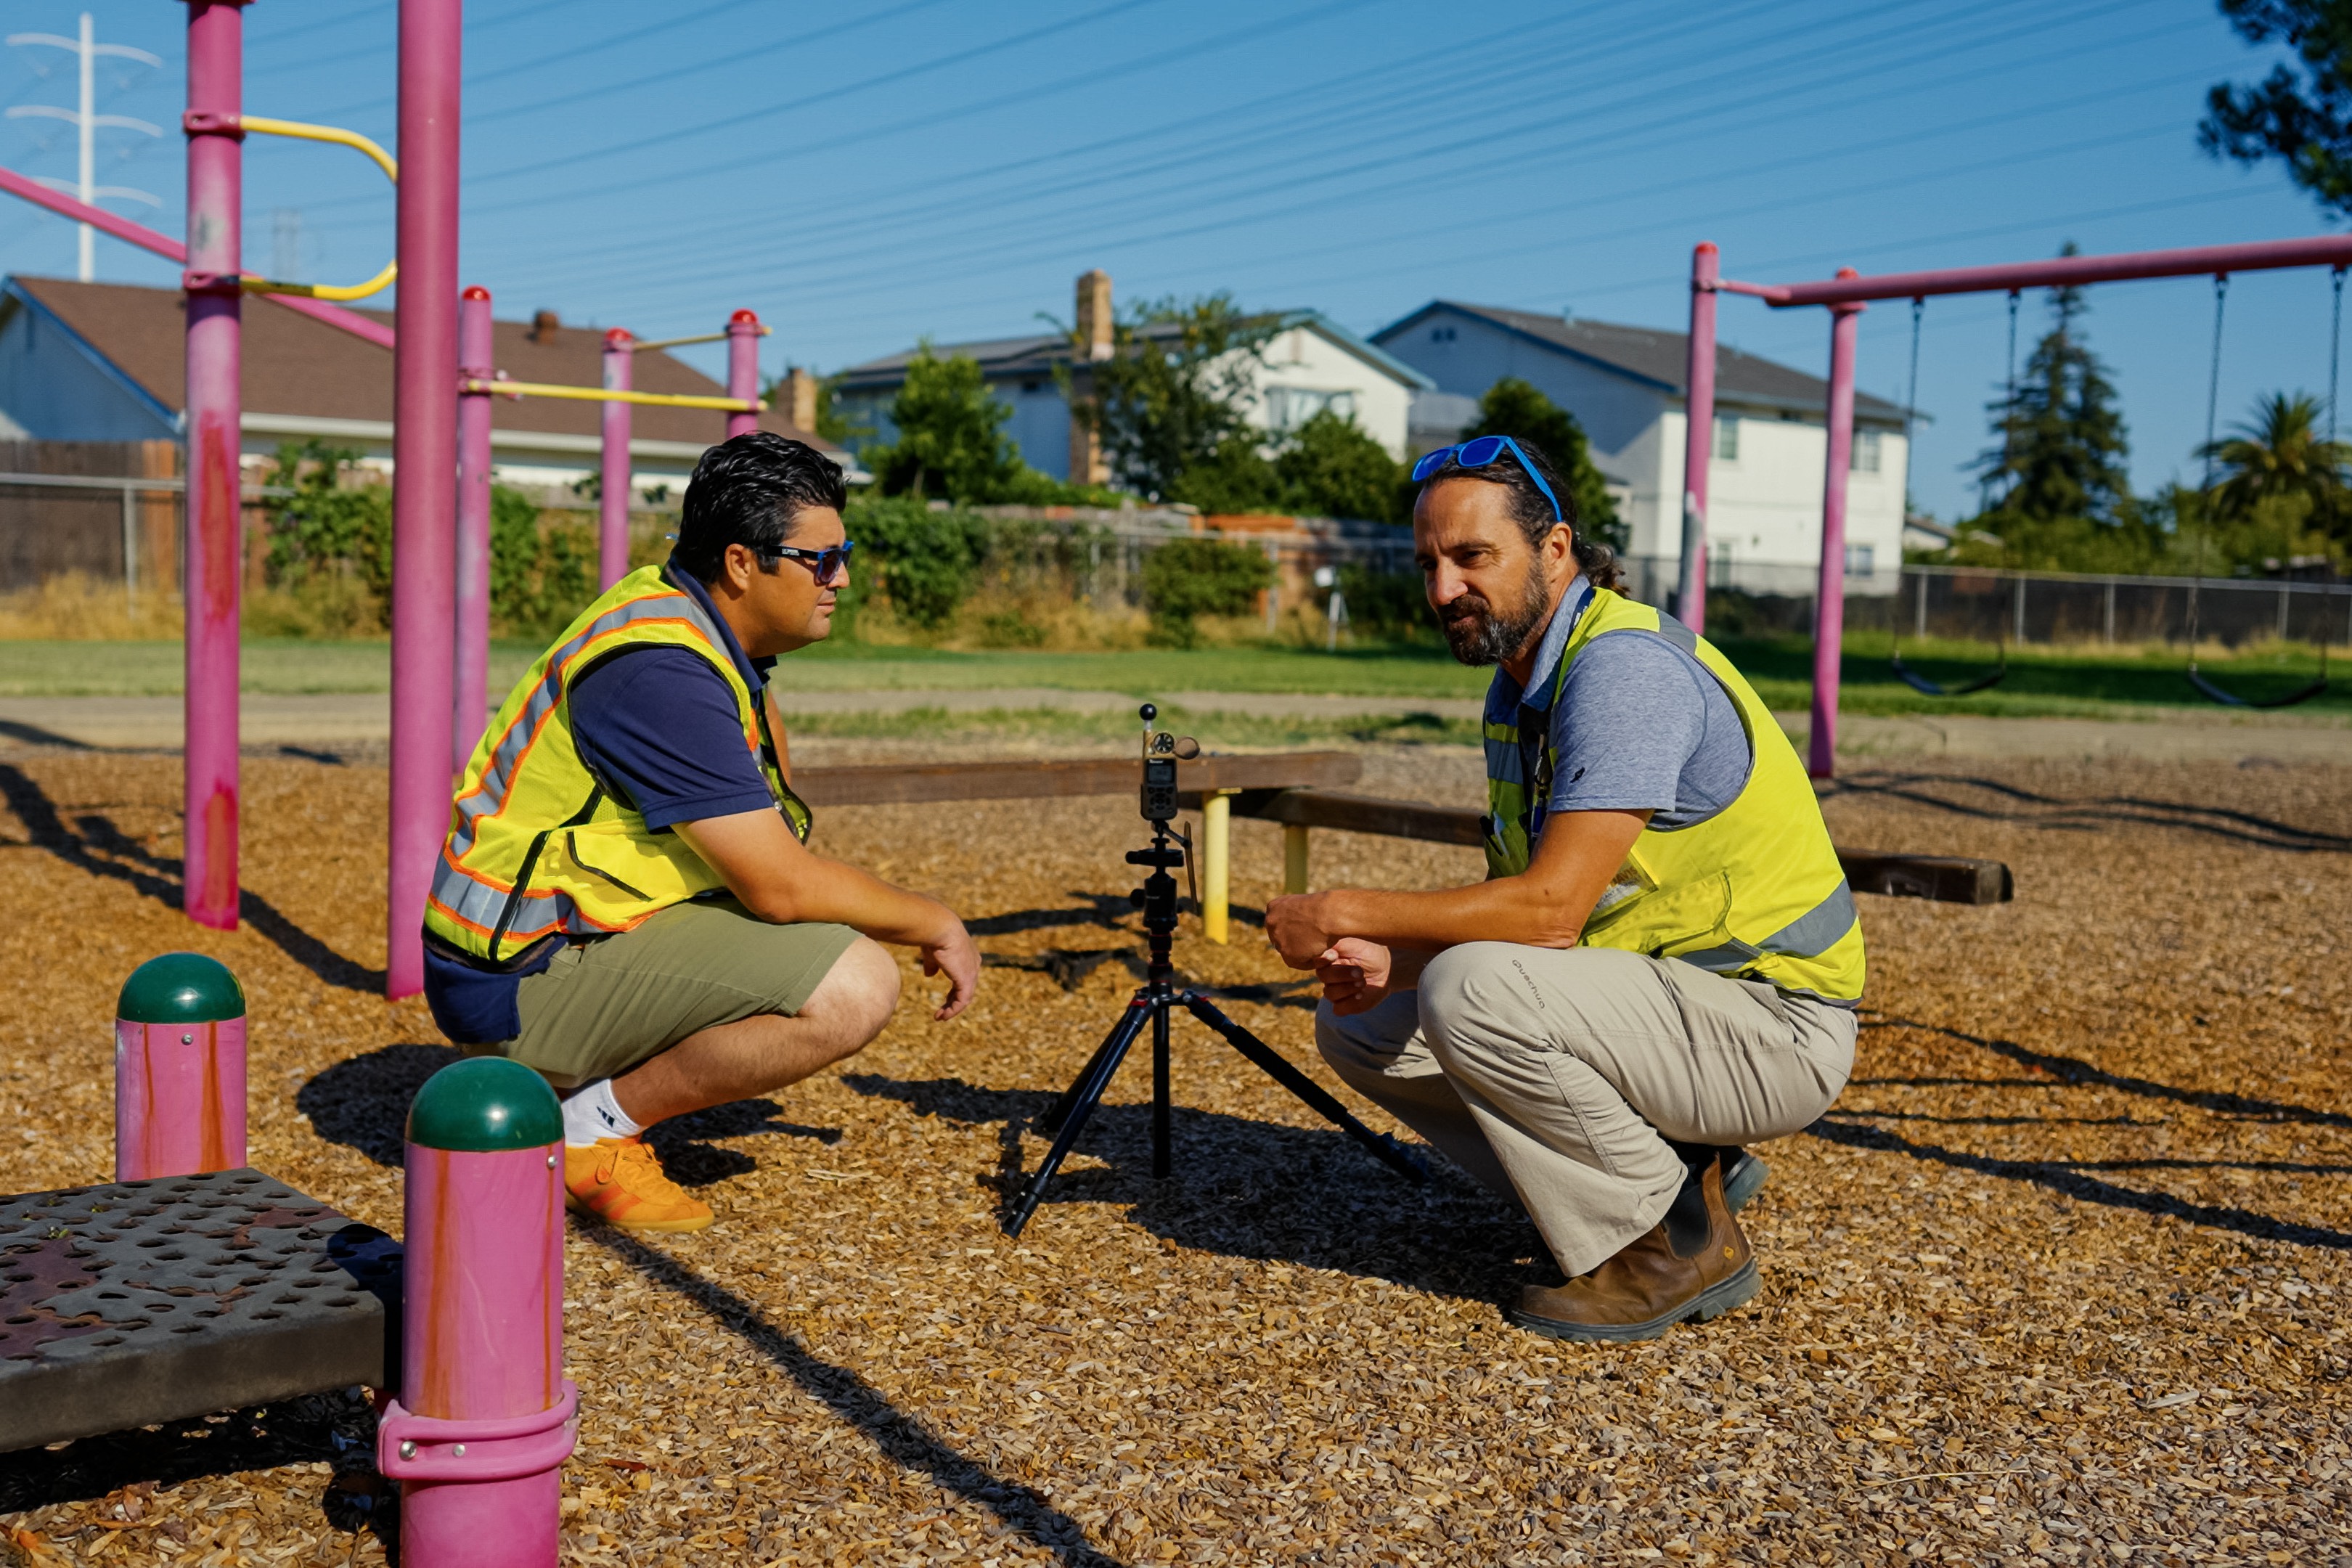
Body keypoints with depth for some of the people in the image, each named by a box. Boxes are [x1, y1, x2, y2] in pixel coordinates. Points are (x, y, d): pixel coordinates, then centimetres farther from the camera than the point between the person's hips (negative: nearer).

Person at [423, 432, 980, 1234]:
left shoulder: (701, 622, 9)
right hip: (521, 983, -10)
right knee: (855, 987, -23)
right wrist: (935, 922, -9)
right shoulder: (661, 671, -23)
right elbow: (782, 887, -22)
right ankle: (592, 1128, -6)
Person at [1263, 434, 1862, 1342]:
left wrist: (1347, 914, -20)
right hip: (1663, 997, 10)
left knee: (1473, 993, -31)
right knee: (1360, 1026, 4)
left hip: (1771, 1027, -10)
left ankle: (1681, 1243, -10)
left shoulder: (1625, 666, -22)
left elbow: (1551, 907, -29)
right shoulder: (1519, 685, 9)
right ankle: (1671, 1165, 7)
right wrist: (1390, 959, -8)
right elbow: (1507, 904, 12)